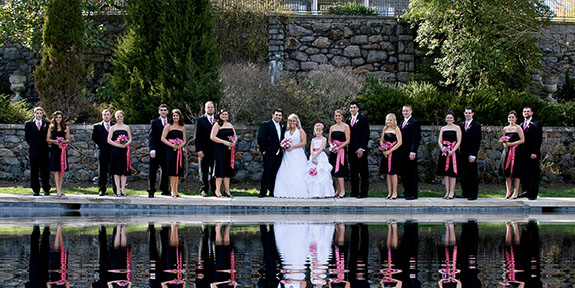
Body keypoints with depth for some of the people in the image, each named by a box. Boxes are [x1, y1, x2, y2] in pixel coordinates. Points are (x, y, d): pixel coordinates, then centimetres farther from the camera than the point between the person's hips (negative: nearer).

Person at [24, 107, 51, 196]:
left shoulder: (46, 124, 7)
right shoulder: (29, 124, 6)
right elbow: (27, 137, 11)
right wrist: (32, 144, 7)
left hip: (44, 151, 0)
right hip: (33, 151, 0)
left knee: (45, 171, 2)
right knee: (34, 171, 1)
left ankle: (46, 190, 8)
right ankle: (36, 190, 6)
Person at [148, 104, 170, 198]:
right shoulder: (154, 122, 4)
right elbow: (151, 137, -2)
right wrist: (152, 149, -13)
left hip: (167, 150, 3)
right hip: (156, 151, -3)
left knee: (165, 171, 6)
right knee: (153, 171, -2)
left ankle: (164, 190, 15)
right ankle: (151, 191, 1)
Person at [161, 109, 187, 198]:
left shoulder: (182, 128, 13)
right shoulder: (168, 126, 2)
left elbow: (184, 140, 15)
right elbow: (163, 138, -4)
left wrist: (180, 145, -7)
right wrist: (172, 145, -15)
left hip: (179, 150, 4)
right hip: (170, 150, -4)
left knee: (177, 171, 4)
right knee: (172, 171, -8)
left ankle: (175, 190, 8)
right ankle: (173, 190, -6)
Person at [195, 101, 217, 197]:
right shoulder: (200, 120, 2)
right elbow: (197, 136, -2)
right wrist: (199, 150, -10)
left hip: (216, 150, 2)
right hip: (204, 150, -2)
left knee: (215, 171, 5)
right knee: (204, 171, 1)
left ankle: (215, 190, 11)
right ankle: (204, 190, 5)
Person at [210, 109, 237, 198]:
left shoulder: (230, 125, 17)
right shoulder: (217, 125, -2)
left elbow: (235, 136, 22)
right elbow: (212, 137, -11)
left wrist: (234, 141, -2)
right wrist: (224, 142, -18)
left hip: (229, 150, 6)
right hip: (219, 149, -6)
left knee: (228, 170, 6)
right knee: (220, 168, -7)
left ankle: (227, 190, 10)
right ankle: (217, 190, -3)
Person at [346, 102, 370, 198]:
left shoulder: (363, 119, -2)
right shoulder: (349, 121, 17)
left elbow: (366, 135, -8)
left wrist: (362, 148, -15)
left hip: (360, 150, -6)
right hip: (351, 150, 6)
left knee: (363, 172, -4)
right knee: (353, 172, 7)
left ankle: (363, 192, -4)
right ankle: (354, 192, 10)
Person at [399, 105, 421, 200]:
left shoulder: (414, 123, -7)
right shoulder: (402, 123, 18)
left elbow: (416, 138, -13)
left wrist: (413, 152, -19)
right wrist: (399, 151, 11)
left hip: (410, 153, -8)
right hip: (402, 152, 8)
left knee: (412, 173, -3)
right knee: (403, 173, 9)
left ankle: (413, 194, -1)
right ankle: (406, 191, 17)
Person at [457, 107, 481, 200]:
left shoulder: (476, 126, -2)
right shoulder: (461, 125, 16)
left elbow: (477, 141, -8)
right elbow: (460, 139, 16)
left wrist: (473, 154, -15)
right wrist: (459, 152, 6)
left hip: (471, 154, -6)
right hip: (462, 154, 6)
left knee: (473, 175, -2)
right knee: (463, 174, 6)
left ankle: (473, 194, 0)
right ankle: (465, 193, 13)